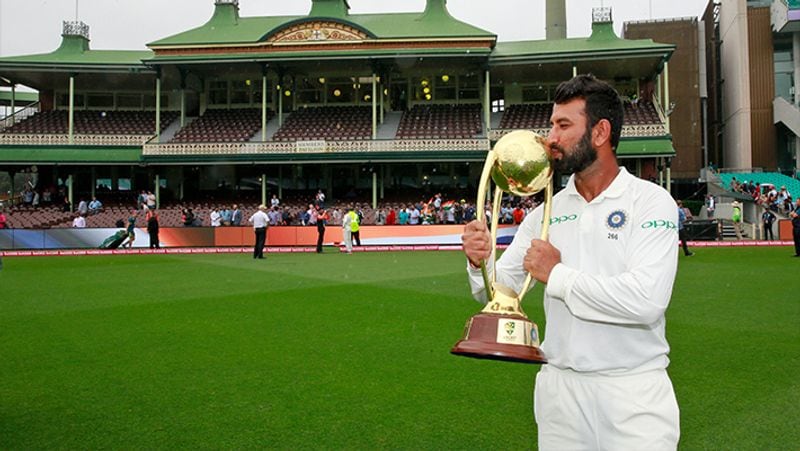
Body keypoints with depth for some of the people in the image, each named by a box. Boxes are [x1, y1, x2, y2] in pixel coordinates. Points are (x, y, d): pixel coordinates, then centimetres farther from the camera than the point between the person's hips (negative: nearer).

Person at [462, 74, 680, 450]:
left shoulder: (650, 201, -10)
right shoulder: (546, 211, 3)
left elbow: (646, 300, -23)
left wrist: (558, 275, -15)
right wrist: (481, 262, -17)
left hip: (634, 390, -4)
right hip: (559, 387, 4)